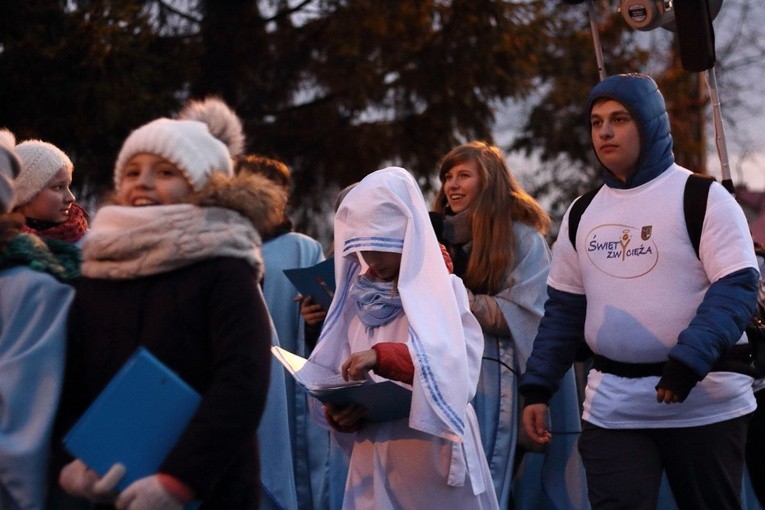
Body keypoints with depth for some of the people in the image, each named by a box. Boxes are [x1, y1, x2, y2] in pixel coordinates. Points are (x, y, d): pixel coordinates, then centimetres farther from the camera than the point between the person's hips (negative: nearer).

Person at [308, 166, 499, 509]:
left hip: (435, 450, -4)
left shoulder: (442, 290, -4)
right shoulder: (357, 296, 9)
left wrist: (382, 356, -30)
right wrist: (339, 413, -11)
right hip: (374, 454, 4)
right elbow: (337, 377, 10)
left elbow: (459, 362, -20)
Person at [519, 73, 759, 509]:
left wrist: (690, 359, -26)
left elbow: (737, 289, -13)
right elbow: (563, 310, 17)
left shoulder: (702, 197, -4)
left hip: (703, 403, -4)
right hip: (612, 405, 4)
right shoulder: (582, 214, 13)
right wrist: (537, 390, 7)